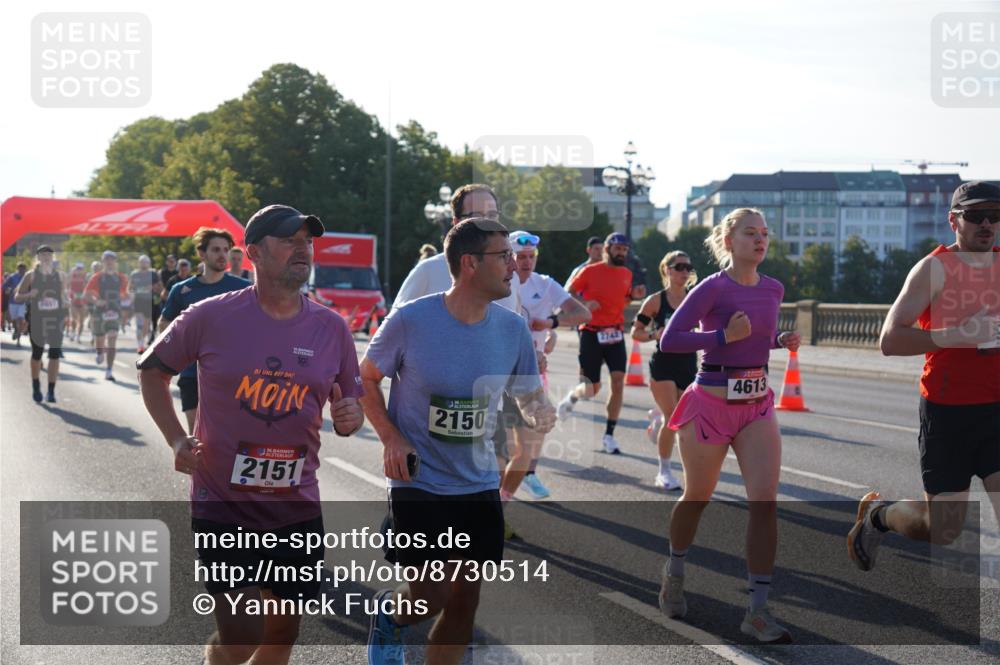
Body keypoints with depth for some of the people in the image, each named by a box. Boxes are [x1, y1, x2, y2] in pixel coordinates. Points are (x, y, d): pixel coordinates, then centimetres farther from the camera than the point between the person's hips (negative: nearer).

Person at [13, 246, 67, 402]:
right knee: (37, 354, 5)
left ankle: (51, 391, 1)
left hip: (56, 320, 2)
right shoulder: (31, 276, 0)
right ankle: (36, 387, 24)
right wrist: (29, 295, -19)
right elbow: (17, 296, 2)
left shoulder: (60, 276, 8)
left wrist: (66, 302, -4)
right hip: (37, 320, -2)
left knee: (55, 355, -4)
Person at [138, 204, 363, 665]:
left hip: (297, 506, 4)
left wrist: (350, 417, -12)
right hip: (223, 503, -4)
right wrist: (177, 441, -4)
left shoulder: (331, 329, 2)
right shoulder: (211, 317, -7)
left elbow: (349, 409, 12)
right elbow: (152, 371, 7)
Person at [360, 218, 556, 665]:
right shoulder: (410, 320, -15)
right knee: (430, 598, -5)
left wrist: (539, 411, -16)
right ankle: (390, 613, 30)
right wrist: (391, 438, -15)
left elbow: (530, 395, 9)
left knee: (464, 602, 7)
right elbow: (366, 378, -2)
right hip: (419, 483, -4)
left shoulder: (513, 329, -3)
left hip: (480, 485, 4)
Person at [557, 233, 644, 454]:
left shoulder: (627, 274, 8)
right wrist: (583, 304, -17)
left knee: (618, 382, -11)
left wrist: (633, 295, 2)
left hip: (615, 334, 4)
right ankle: (573, 396, 38)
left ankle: (609, 435, -2)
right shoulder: (590, 271, -5)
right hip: (592, 333, -4)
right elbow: (568, 294, 2)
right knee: (592, 389, 1)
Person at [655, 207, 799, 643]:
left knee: (765, 499, -11)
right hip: (711, 405, -4)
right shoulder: (714, 288, -11)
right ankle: (674, 573, 41)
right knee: (697, 497, 12)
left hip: (757, 405, 4)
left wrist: (783, 342, 3)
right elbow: (669, 340, -16)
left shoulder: (773, 290, 7)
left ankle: (757, 612, -8)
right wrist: (724, 335, -22)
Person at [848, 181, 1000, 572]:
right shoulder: (934, 268, -7)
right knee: (943, 531, 4)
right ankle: (877, 513, 34)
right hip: (948, 410, -4)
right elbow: (889, 340, -16)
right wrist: (958, 335, -25)